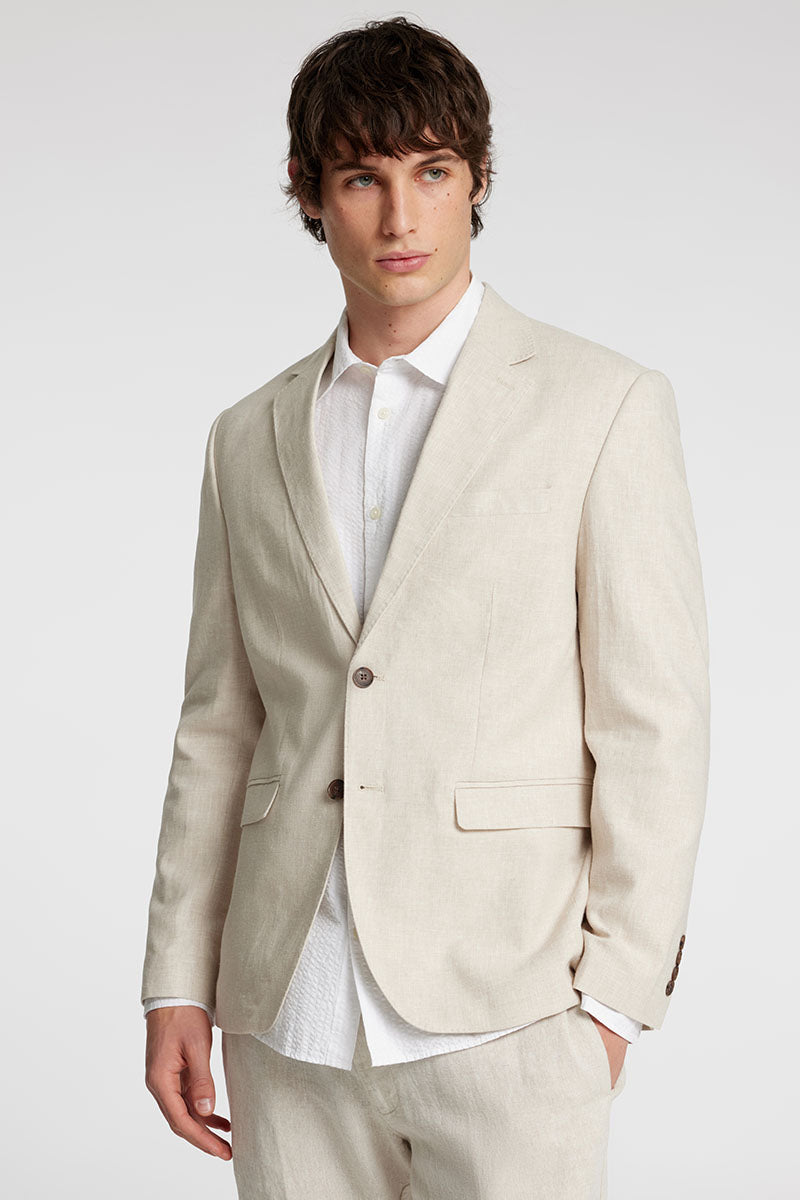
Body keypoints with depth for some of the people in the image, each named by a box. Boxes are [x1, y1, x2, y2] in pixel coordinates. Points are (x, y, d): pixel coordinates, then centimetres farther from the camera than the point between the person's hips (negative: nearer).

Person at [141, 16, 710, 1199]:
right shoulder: (251, 438, 13)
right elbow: (219, 725, 13)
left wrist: (617, 992, -7)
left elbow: (655, 720, -2)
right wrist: (177, 982, 9)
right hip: (291, 1018, 4)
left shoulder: (604, 404, 0)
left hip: (506, 1012, -3)